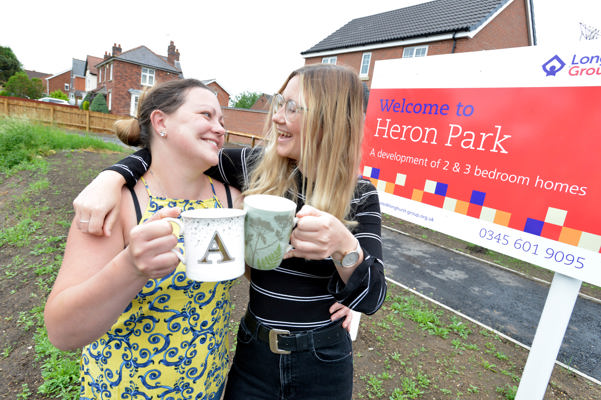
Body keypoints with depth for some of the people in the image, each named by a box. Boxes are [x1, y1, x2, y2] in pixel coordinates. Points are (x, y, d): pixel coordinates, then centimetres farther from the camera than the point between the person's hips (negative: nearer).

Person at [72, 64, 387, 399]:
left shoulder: (360, 196, -13)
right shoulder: (254, 167, -9)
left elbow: (372, 299, -17)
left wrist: (345, 247, -37)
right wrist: (112, 178, -20)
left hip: (323, 362, 0)